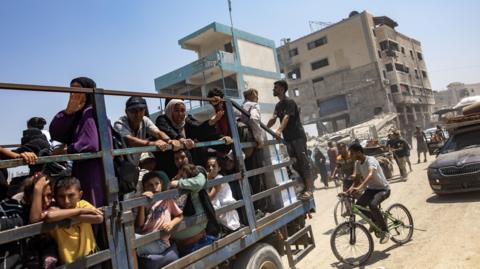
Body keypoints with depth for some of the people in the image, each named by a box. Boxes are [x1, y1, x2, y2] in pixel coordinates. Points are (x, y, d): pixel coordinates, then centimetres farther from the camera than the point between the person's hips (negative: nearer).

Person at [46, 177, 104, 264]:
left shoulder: (82, 204, -1)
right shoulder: (54, 210, -6)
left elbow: (99, 218, -20)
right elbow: (49, 216, -31)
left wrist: (66, 215, -18)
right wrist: (80, 210, -22)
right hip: (70, 263, -2)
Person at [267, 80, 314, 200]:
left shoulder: (290, 102, -10)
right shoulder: (278, 105, 15)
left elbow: (286, 118, -25)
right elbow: (273, 119, 5)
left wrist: (279, 130, -40)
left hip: (298, 136, -8)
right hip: (288, 138, 8)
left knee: (303, 162, -9)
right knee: (294, 164, 7)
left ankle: (309, 190, -11)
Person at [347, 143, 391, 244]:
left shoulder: (371, 160, -25)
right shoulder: (358, 163, -1)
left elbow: (370, 175, -43)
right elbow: (357, 178, 1)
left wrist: (359, 187, -57)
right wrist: (351, 189, -18)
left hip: (383, 189, -7)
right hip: (371, 188, 7)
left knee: (372, 205, -33)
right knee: (358, 205, -14)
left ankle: (385, 231, -14)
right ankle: (375, 221, 14)